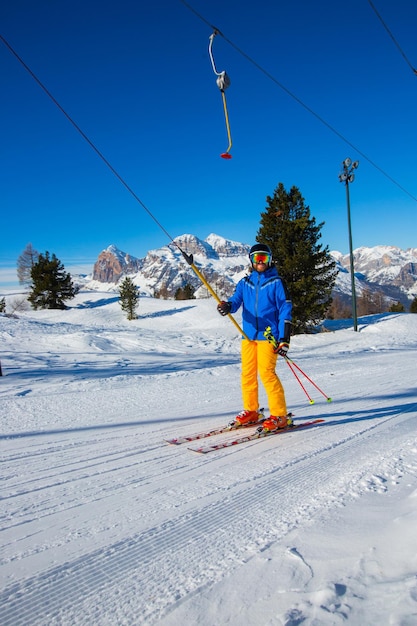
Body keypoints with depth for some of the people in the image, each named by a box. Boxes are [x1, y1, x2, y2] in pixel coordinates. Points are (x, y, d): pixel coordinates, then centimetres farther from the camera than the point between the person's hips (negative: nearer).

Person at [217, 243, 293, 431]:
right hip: (248, 335, 5)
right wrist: (227, 306, -26)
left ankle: (280, 415, -3)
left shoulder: (276, 282, 2)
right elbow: (236, 299, 0)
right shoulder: (245, 283, 14)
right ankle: (251, 411, 20)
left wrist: (284, 339, -10)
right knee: (247, 373, 6)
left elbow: (285, 310, -2)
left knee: (267, 372, -12)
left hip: (268, 336, -5)